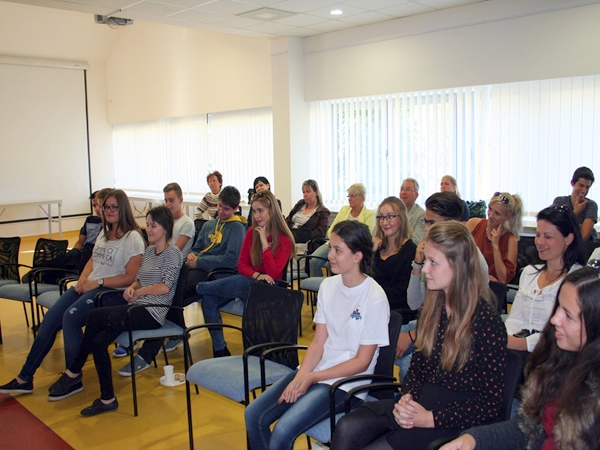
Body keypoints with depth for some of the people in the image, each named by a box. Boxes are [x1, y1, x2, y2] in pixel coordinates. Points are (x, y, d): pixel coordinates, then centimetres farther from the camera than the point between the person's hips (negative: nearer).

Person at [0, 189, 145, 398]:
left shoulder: (133, 238, -9)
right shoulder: (104, 233, 17)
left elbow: (131, 277, -15)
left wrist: (98, 282, -17)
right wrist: (83, 278, 4)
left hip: (112, 290, -8)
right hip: (89, 286, 8)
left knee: (71, 317, -27)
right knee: (50, 317, -9)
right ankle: (25, 377, -2)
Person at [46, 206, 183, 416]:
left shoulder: (173, 253, -6)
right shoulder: (149, 251, 19)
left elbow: (165, 287, -15)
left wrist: (138, 293, -7)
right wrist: (131, 288, 0)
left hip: (152, 312, -8)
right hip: (137, 307, 8)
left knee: (96, 316, -23)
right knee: (98, 341, -17)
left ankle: (74, 371, -4)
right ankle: (107, 399, -6)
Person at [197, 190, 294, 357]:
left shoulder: (284, 239, -8)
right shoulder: (251, 232, 7)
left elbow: (273, 273, -16)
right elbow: (241, 265, 4)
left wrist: (264, 242, -19)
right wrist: (257, 275, -17)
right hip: (247, 283, 5)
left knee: (238, 282, -29)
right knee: (209, 299, -14)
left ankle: (199, 287, 1)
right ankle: (220, 350, -6)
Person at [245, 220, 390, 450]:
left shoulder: (375, 299, -15)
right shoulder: (328, 286, 4)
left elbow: (362, 362, -11)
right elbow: (318, 343, 4)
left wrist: (312, 377, -14)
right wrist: (299, 378, -11)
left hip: (347, 382, -6)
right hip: (314, 371, 6)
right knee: (254, 415, -8)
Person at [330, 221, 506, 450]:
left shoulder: (487, 322, -14)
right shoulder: (432, 306, 6)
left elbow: (490, 404, -11)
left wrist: (429, 418, -16)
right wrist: (407, 399, -6)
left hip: (454, 419, -6)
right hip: (418, 404, 6)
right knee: (347, 428, -19)